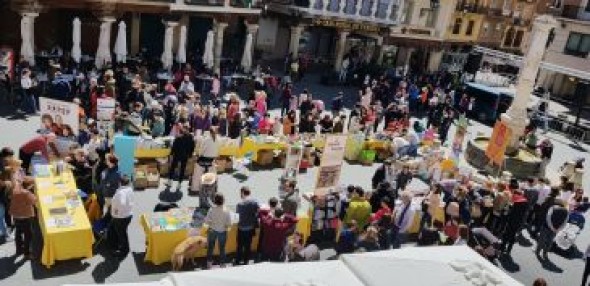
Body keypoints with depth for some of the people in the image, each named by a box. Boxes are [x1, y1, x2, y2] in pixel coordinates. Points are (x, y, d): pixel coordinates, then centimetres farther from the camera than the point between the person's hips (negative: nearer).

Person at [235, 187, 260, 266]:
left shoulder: (240, 204, -20)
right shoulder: (255, 202, -8)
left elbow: (237, 212, -4)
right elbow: (259, 213, -4)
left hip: (242, 227, -4)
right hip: (251, 227, 4)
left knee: (240, 245, 11)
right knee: (248, 245, 15)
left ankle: (238, 261, 20)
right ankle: (246, 261, 25)